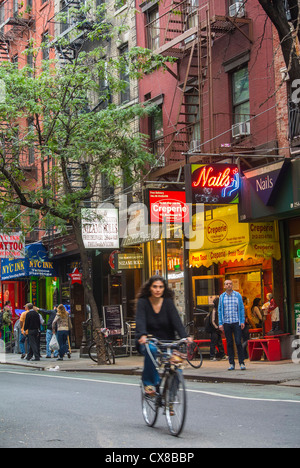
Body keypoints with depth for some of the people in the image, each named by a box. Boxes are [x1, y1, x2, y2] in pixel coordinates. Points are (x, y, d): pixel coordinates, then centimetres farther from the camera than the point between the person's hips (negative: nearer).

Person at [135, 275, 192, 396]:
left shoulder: (168, 302, -1)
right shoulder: (143, 302, -5)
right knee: (152, 350, -37)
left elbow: (176, 320, -13)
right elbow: (140, 320, -20)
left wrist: (185, 337, -30)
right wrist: (143, 335, -40)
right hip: (148, 341, -2)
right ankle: (148, 381, -18)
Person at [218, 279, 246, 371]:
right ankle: (231, 363, 9)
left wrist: (242, 321, -2)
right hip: (226, 323, 2)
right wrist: (220, 323, 2)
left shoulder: (238, 295, 4)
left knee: (238, 342, -8)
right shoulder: (222, 297, 8)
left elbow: (242, 308, 5)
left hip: (236, 322, -2)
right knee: (229, 343, 3)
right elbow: (220, 310, 10)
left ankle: (241, 362, -2)